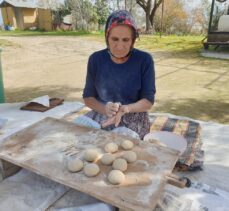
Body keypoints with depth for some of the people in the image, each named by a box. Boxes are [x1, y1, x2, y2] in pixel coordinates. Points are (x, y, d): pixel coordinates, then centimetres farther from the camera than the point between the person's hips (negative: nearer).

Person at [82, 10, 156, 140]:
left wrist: (125, 109, -29)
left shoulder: (144, 60, -9)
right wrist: (105, 109, -21)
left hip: (133, 122, -2)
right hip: (101, 118, 3)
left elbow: (148, 101, -9)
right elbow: (88, 97, 1)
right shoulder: (96, 59, -2)